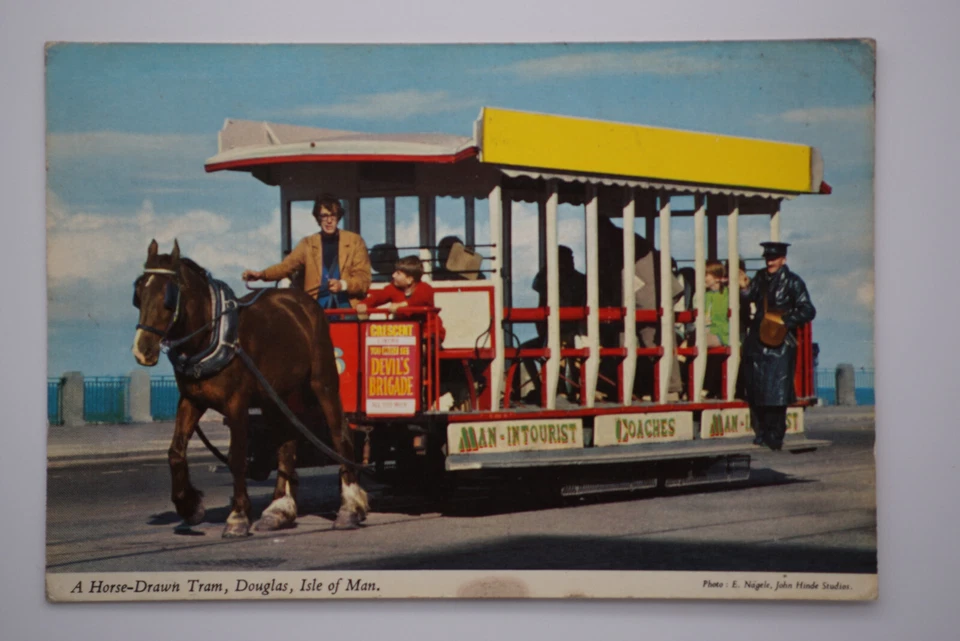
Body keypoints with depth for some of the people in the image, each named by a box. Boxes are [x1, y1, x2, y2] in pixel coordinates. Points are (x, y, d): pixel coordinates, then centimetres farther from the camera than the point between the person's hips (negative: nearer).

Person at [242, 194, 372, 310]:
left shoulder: (354, 241, 9)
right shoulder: (308, 244, 15)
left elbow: (363, 278, 4)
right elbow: (287, 265, 4)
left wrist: (343, 284, -17)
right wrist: (261, 274, -14)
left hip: (347, 307, -1)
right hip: (317, 308, 1)